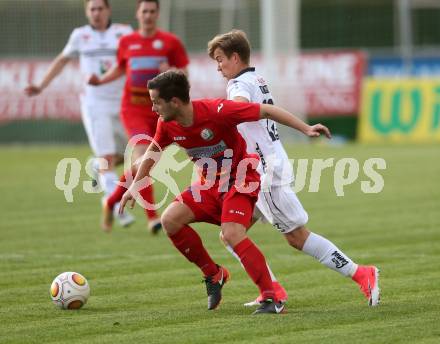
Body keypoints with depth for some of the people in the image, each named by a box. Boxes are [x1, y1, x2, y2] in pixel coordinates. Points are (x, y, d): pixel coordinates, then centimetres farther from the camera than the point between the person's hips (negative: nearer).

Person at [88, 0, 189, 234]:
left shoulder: (170, 42, 2)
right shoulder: (126, 42, 8)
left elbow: (184, 74, 3)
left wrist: (171, 71, -18)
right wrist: (101, 81, 8)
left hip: (159, 110, 1)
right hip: (133, 109, -1)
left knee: (140, 166, 6)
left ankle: (111, 202, 30)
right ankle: (152, 217, -22)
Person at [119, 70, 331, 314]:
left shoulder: (216, 111, -27)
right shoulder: (167, 124, -7)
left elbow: (267, 111, -21)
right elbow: (153, 150, 15)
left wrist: (306, 129, -23)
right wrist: (134, 186, 13)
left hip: (240, 180, -7)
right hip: (210, 184, 7)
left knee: (232, 234, -27)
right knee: (170, 220, -11)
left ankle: (272, 299, -22)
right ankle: (212, 274, 6)